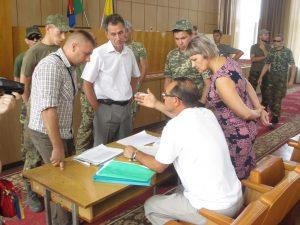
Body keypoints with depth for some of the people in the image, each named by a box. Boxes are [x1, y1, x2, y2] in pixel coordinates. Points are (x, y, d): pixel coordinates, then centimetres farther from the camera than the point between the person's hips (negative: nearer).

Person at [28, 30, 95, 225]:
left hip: (64, 132, 9)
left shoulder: (69, 67, 8)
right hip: (47, 134, -9)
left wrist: (67, 137, 16)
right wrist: (57, 147, -27)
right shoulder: (51, 66, -23)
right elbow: (48, 109, -29)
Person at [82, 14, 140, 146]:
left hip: (126, 108, 6)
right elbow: (87, 84, -11)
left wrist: (129, 96, 9)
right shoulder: (99, 53, -13)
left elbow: (135, 77, 19)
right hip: (106, 108, -5)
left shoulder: (129, 53, 5)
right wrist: (98, 109, -10)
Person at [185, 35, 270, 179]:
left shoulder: (221, 79, -31)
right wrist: (260, 109, 11)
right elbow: (247, 85, 10)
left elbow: (245, 113, -27)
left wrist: (258, 113, -6)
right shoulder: (228, 61, -3)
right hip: (244, 130, 9)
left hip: (236, 136, -9)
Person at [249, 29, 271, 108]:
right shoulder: (254, 47, 0)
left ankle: (264, 108, 18)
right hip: (254, 72, -2)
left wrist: (264, 49, -17)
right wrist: (264, 57, -13)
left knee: (266, 91, 6)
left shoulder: (269, 47, 6)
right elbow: (253, 59, -13)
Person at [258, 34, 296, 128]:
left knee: (278, 99, -7)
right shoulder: (271, 51, 5)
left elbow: (293, 66, -6)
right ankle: (274, 115, 28)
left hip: (282, 78, -4)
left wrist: (291, 80, -14)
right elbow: (266, 65, 10)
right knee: (271, 98, 10)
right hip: (271, 78, 4)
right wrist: (261, 77, 5)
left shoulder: (288, 52, -6)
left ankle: (274, 120, -5)